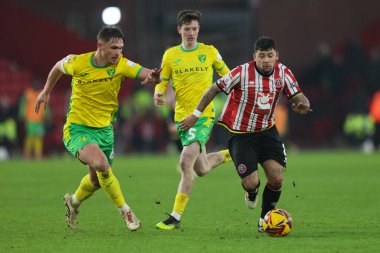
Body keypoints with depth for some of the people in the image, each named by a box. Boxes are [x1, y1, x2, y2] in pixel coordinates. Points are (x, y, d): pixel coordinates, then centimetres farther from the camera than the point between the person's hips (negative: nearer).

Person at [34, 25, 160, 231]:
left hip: (104, 129, 4)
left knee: (97, 179, 16)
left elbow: (147, 74, -25)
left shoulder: (122, 65, -12)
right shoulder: (77, 63, -14)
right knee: (100, 164, -30)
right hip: (77, 129, -4)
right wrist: (46, 91, 19)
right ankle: (125, 211, -14)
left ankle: (73, 201, 49)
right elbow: (58, 67, 8)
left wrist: (153, 76, -48)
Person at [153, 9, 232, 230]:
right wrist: (158, 94, -14)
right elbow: (162, 82, 8)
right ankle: (229, 155, 46)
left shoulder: (210, 52, 1)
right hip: (182, 116, 4)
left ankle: (176, 217, -19)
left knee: (186, 161, -23)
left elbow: (226, 74, 15)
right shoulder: (170, 55, 4)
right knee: (201, 169, 13)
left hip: (204, 115, -4)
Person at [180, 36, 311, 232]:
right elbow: (215, 89, -10)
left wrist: (302, 104, -32)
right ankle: (251, 193, 28)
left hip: (267, 131, 3)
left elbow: (298, 97, -7)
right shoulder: (242, 73, -20)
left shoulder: (283, 73, -8)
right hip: (241, 135, -3)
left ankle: (265, 218, 15)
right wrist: (196, 115, -5)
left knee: (276, 179, -11)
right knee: (251, 183, -14)